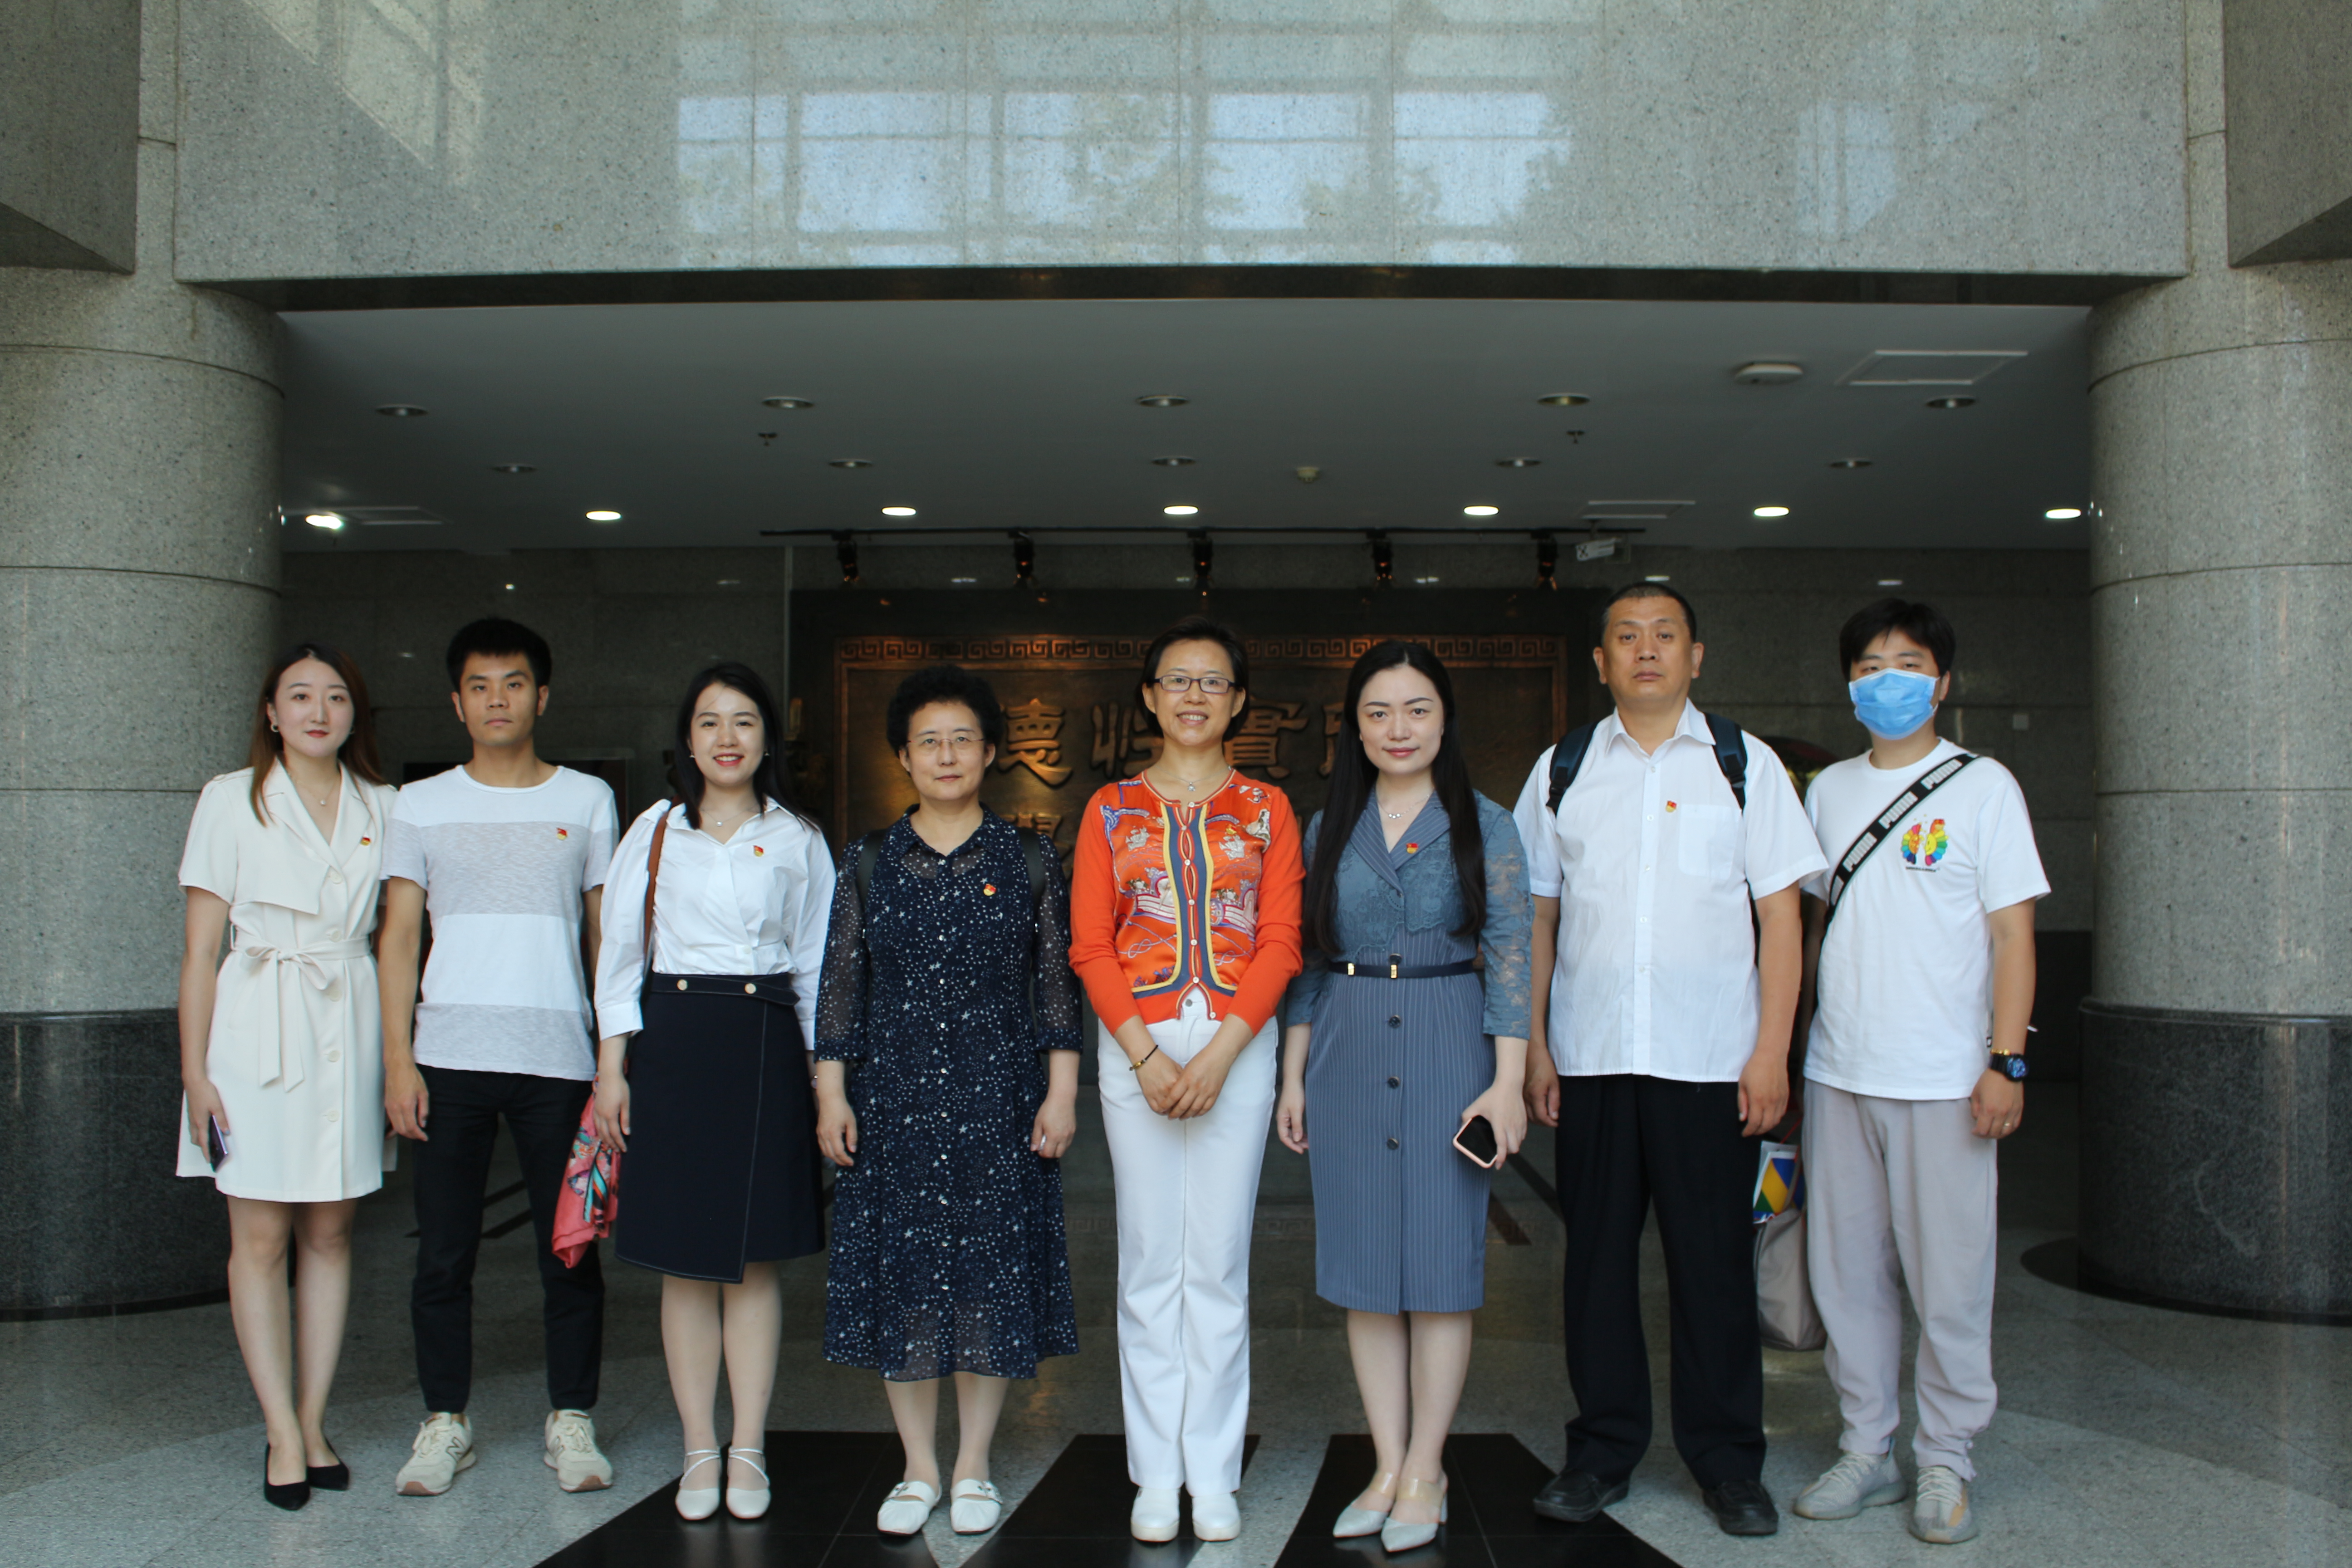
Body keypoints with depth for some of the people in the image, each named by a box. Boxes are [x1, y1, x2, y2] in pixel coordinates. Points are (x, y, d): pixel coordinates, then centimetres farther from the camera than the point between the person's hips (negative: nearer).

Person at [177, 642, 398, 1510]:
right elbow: (201, 948, 0)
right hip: (259, 1025, -2)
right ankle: (284, 1436, 7)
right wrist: (195, 1069, -5)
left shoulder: (382, 808, 8)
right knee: (261, 1238, -1)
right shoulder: (232, 800, 1)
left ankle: (313, 1422, 15)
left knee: (329, 1233, 7)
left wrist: (398, 1050, 6)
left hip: (352, 1026, 3)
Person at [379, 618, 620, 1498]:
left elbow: (607, 934, 9)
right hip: (450, 1057, 1)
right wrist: (398, 1058, -2)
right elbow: (400, 937, 7)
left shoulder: (586, 800, 9)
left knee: (571, 1251, 2)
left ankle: (571, 1421, 15)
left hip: (558, 1056, 0)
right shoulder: (422, 805, 9)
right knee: (443, 1253, 5)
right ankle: (445, 1422, 20)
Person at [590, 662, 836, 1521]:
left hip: (766, 1047, 0)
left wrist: (825, 1072, 4)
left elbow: (816, 965, 9)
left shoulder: (797, 841, 7)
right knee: (684, 1258, 3)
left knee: (754, 1258, 3)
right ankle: (700, 1449, 14)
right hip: (673, 1039, 0)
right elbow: (619, 953, 7)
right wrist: (612, 1066, 0)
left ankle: (748, 1449, 12)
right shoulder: (655, 831, 7)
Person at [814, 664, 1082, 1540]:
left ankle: (974, 1467, 19)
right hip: (894, 1097, 1)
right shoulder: (870, 863, 5)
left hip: (999, 1097, -1)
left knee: (993, 1268, 3)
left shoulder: (1028, 862, 2)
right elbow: (840, 985, 6)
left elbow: (1058, 985, 3)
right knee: (899, 1270, 5)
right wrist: (831, 1094, 1)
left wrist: (1060, 1093, -2)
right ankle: (918, 1469, 20)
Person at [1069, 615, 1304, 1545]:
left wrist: (1219, 1053, -11)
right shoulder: (1111, 811, 8)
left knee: (1219, 1260, 3)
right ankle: (1155, 1474, 14)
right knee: (1150, 1260, 4)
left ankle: (1213, 1475, 14)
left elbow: (1280, 943, 0)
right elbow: (1090, 947, 2)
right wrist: (1146, 1054, -9)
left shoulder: (1265, 810, 7)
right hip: (1135, 1046, 0)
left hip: (1237, 1045, 0)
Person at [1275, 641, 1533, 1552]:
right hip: (1347, 1054, 3)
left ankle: (1425, 1469, 14)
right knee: (1363, 1265, 6)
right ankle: (1387, 1466, 17)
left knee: (1441, 1259, 1)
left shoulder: (1483, 824, 1)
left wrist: (1508, 1081, -10)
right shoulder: (1327, 829, 10)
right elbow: (1308, 963, 12)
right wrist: (1294, 1076, 8)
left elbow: (1511, 956, -3)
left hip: (1447, 1047, -3)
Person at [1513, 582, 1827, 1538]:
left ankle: (1727, 1464, 17)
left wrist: (1771, 1051, -4)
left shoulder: (1744, 765, 5)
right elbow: (1537, 918, 10)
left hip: (1711, 1061, -1)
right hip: (1590, 1059, 2)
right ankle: (1603, 1452, 20)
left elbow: (1780, 916, 3)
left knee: (1715, 1261, 3)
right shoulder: (1562, 770, 9)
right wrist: (1533, 1045, 4)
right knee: (1597, 1254, 7)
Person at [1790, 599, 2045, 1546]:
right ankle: (1867, 1449, 22)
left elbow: (2012, 932, -3)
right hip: (1838, 1074, 4)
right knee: (1846, 1270, 9)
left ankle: (1945, 1462, 17)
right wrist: (1792, 1041, 13)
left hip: (1943, 1078, -4)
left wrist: (2006, 1061, -10)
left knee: (1949, 1280, 1)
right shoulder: (1829, 789, 12)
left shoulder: (1982, 785, 0)